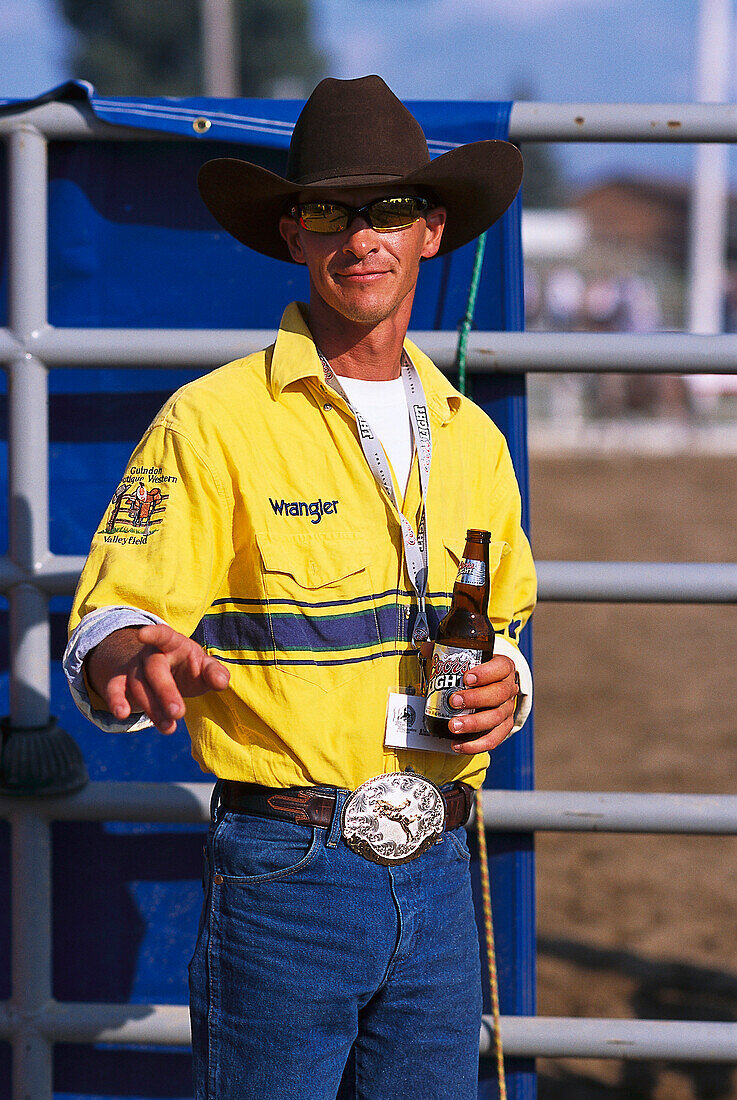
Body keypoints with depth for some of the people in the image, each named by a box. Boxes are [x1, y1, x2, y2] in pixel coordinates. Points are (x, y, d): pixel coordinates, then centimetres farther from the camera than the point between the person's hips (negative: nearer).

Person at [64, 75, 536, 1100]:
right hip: (285, 876, -5)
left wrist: (505, 687, 2)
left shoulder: (471, 439, 12)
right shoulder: (214, 420, -5)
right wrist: (135, 659, -34)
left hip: (437, 870, 5)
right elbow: (107, 630, -11)